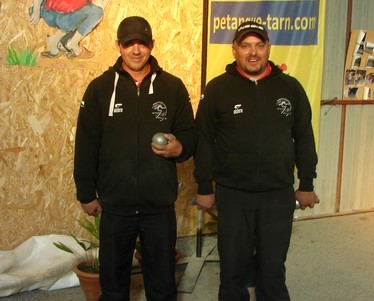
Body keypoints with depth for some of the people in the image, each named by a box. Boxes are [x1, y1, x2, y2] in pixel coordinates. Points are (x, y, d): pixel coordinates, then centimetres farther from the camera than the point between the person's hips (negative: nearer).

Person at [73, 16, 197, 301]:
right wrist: (87, 194, 2)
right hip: (114, 204, 0)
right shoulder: (100, 88, 0)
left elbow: (190, 134, 5)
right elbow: (86, 146, 2)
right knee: (113, 277, 16)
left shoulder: (173, 87, 1)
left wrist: (179, 147, -18)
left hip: (160, 204, 0)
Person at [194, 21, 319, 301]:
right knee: (233, 265, 13)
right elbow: (204, 141, -2)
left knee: (273, 267, 14)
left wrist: (307, 184, 6)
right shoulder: (217, 89, -4)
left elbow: (304, 138, 6)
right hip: (232, 194, -1)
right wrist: (204, 188, -2)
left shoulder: (290, 87, 1)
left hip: (279, 193, 1)